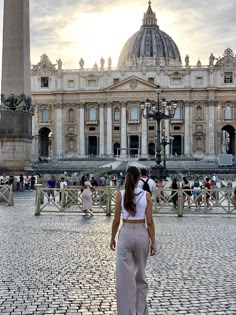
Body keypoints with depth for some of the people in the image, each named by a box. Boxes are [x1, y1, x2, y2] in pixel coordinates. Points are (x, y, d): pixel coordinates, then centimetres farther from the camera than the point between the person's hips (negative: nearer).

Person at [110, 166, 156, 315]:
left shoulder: (120, 194, -6)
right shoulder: (146, 195, -4)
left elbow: (116, 221, -2)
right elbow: (150, 222, -4)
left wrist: (113, 238, 11)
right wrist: (153, 242, 3)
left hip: (126, 234, -2)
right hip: (142, 234, 2)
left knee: (125, 277, 2)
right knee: (140, 274, 18)